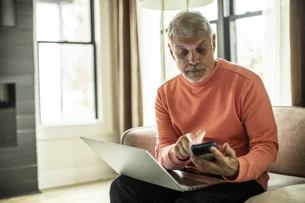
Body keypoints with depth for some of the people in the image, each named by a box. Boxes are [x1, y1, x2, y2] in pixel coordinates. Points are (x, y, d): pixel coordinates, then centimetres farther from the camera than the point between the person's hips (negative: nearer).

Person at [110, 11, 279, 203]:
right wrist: (177, 154, -24)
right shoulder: (166, 93, 3)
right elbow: (162, 151, 1)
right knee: (123, 186, -17)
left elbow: (266, 145, -11)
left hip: (240, 179, -4)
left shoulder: (245, 82, -10)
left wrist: (235, 169, -31)